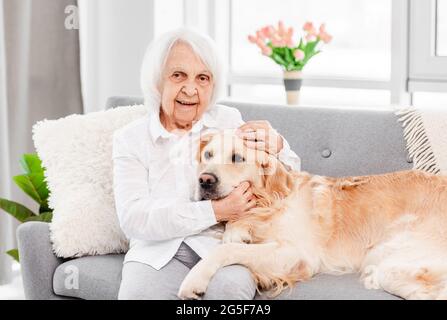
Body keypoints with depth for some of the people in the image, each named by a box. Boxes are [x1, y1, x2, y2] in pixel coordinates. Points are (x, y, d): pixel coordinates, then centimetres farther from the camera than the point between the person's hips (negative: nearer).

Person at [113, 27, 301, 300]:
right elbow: (133, 219, -8)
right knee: (136, 292, -32)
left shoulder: (229, 121, 9)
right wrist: (216, 211, -16)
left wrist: (276, 146, -13)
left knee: (232, 285, -32)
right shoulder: (129, 139, 4)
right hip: (159, 253, -1)